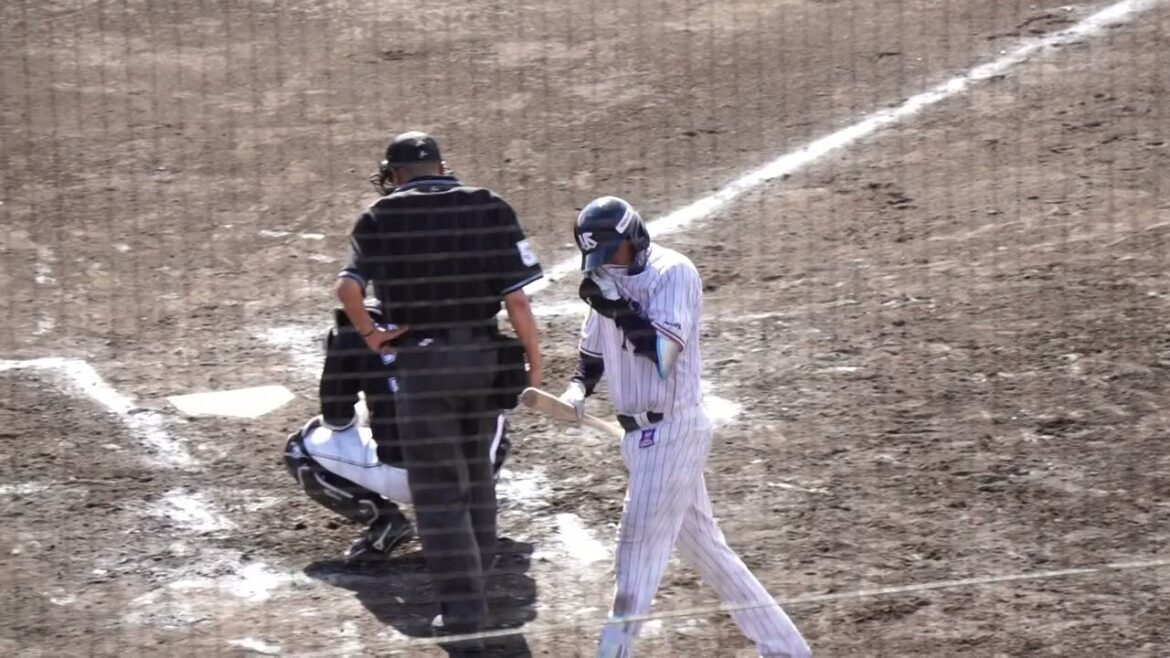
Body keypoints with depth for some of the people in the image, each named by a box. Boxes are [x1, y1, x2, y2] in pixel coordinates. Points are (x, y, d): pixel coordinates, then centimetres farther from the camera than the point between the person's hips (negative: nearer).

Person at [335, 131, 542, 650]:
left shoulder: (381, 218, -2)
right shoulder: (489, 210, 1)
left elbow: (348, 287, -15)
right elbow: (516, 300, -3)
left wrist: (370, 334, 0)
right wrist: (533, 363, 5)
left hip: (420, 363, -3)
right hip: (483, 356, 3)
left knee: (437, 489, 3)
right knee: (475, 467, 26)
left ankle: (464, 609, -1)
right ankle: (479, 562, 44)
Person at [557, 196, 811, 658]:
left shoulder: (672, 273, -14)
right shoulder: (612, 281, 9)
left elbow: (664, 352, -25)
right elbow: (593, 350, 19)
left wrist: (618, 307, -27)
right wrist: (578, 386, 0)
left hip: (672, 431, -9)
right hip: (641, 434, 9)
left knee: (639, 546, -9)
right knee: (704, 546, 14)